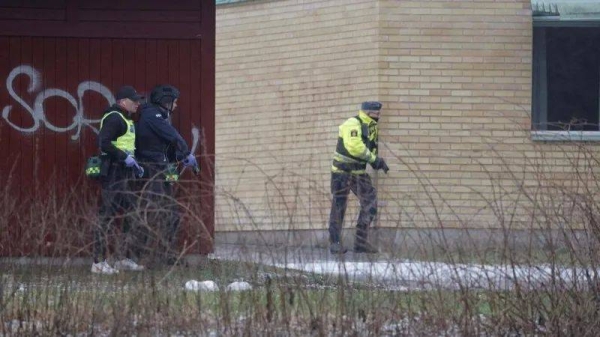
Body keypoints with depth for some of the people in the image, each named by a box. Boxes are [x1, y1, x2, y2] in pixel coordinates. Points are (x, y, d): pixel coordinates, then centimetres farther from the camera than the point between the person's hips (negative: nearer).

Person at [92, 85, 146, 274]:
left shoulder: (124, 119, 20)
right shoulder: (113, 118, -13)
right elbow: (103, 143, -24)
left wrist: (133, 163, 20)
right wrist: (125, 158, -23)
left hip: (124, 173, 11)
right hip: (113, 172, -11)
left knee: (129, 216, 14)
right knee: (107, 216, -10)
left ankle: (125, 259, 21)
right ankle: (99, 262, -10)